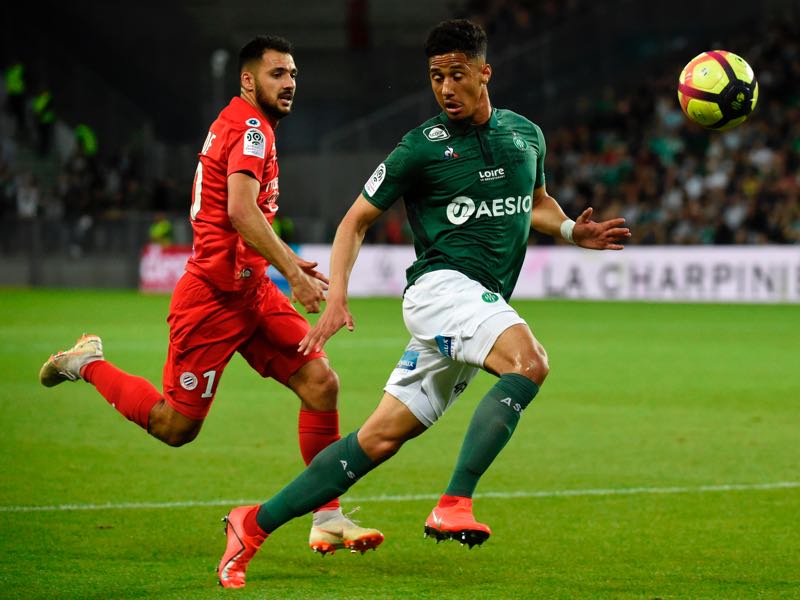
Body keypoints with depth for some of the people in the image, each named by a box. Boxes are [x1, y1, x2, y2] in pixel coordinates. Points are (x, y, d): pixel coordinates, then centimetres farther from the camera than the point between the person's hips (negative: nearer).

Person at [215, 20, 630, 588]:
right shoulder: (421, 148, -3)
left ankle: (255, 524, 6)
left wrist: (573, 230, 10)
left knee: (380, 438, 1)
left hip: (484, 304, 6)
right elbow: (356, 220, 3)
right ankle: (454, 506, -36)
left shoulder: (526, 134, 13)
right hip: (443, 285, -6)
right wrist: (337, 296, -9)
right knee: (530, 361, -33)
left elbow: (537, 201, 32)